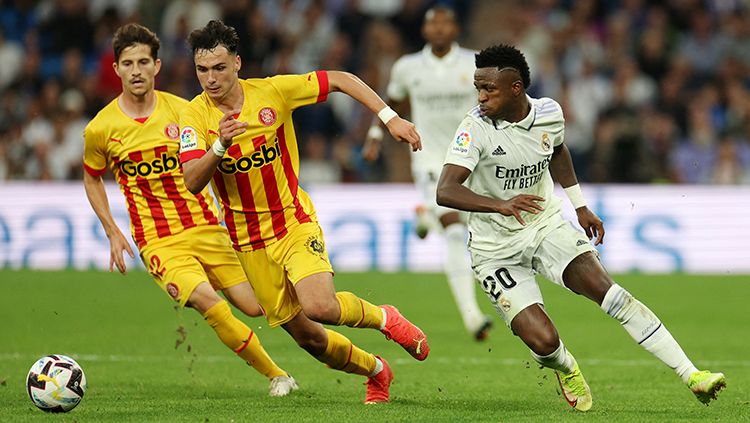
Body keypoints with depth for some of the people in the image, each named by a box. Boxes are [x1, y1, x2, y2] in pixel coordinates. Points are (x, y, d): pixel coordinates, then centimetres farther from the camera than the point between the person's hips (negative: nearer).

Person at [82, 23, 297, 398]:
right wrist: (113, 233, 7)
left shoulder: (183, 112, -3)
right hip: (158, 242, -2)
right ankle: (275, 375, -9)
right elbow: (92, 179, 15)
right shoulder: (100, 130, -4)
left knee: (255, 306, -2)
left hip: (205, 226, 2)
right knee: (207, 302, -25)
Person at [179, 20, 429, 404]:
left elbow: (340, 80, -1)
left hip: (295, 224, -2)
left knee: (320, 307, -28)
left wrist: (390, 118, -8)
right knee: (307, 337, 6)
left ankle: (383, 318, 4)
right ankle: (375, 370, 34)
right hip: (249, 243, 2)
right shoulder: (195, 115, -10)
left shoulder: (273, 91, -11)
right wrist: (219, 145, -39)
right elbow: (192, 182, -21)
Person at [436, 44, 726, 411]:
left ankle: (690, 375, -15)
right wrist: (501, 205, -47)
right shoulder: (476, 128, -21)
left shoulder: (548, 113, -6)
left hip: (546, 226, 3)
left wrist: (580, 206, 19)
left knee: (608, 291, -18)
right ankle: (566, 369, 22)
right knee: (542, 341, -17)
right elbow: (445, 191, -32)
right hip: (497, 251, -3)